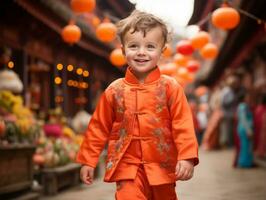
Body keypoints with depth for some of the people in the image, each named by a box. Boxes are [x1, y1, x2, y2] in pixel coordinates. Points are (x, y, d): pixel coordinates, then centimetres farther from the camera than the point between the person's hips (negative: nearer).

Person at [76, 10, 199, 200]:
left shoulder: (170, 87, -5)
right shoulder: (115, 90, -1)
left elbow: (183, 125, -8)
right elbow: (99, 127, 6)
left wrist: (187, 157, -19)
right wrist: (88, 160, 6)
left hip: (162, 166, 1)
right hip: (128, 166, 0)